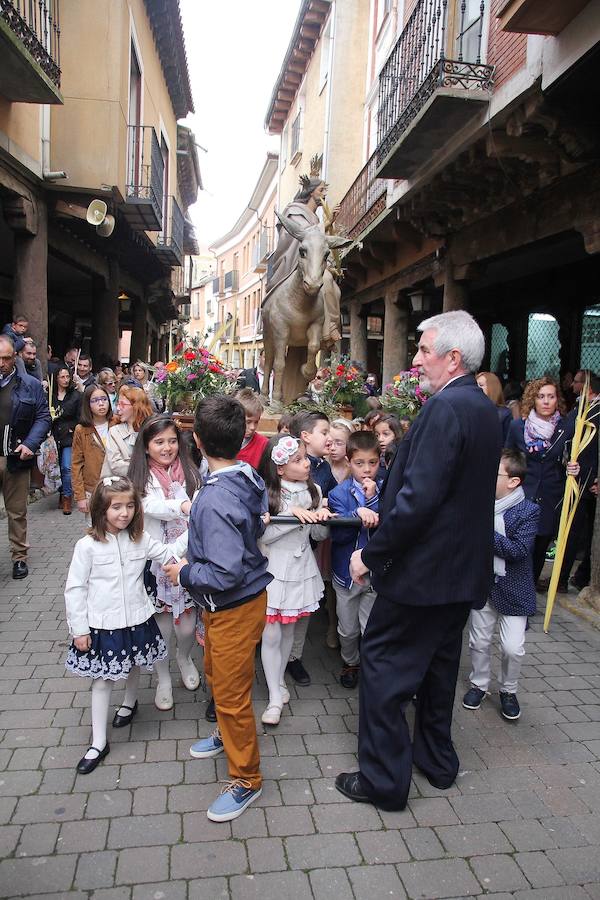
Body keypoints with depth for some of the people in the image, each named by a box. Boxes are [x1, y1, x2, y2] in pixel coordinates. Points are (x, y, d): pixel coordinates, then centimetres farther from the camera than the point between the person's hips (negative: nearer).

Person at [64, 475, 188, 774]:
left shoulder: (139, 539, -4)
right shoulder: (88, 546, -15)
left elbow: (168, 554, 4)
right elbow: (75, 589, -10)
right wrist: (79, 629, -8)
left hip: (136, 621, 4)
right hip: (102, 626, -3)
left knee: (134, 667, 24)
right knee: (102, 681, 7)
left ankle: (130, 702, 55)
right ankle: (99, 743, 21)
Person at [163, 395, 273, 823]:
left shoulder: (216, 501, -32)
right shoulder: (249, 477, -6)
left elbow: (226, 573, -32)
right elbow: (258, 521, 12)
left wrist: (185, 572, -18)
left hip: (235, 609, -10)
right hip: (232, 602, 10)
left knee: (231, 692, 8)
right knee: (216, 674, 30)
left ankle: (247, 779, 28)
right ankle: (228, 734, 54)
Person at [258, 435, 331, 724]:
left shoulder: (313, 491, 2)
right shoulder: (266, 494, -13)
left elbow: (319, 535, 7)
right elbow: (262, 536, -16)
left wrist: (323, 518, -14)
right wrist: (292, 514, -24)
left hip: (301, 568, 4)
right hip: (273, 570, -4)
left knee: (288, 631, 16)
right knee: (271, 635, -1)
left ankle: (279, 679, 35)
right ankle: (275, 697, 12)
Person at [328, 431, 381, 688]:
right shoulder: (339, 493, -8)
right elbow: (338, 534, -17)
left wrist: (373, 499, -24)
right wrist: (358, 513, -31)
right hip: (347, 571, 1)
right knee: (348, 629, 17)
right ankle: (350, 663, 43)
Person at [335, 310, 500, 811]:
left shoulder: (445, 408, -22)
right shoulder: (485, 409, 8)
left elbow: (419, 498, -28)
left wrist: (371, 554, -18)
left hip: (424, 568, -10)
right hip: (465, 566, 10)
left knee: (382, 663, 4)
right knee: (439, 662, 22)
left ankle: (384, 780, 17)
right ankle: (437, 760, 39)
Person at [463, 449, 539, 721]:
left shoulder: (528, 511, -15)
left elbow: (519, 549, -23)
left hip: (512, 588, -3)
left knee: (513, 647, 0)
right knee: (479, 641, 14)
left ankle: (508, 690, 26)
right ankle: (478, 684, 36)